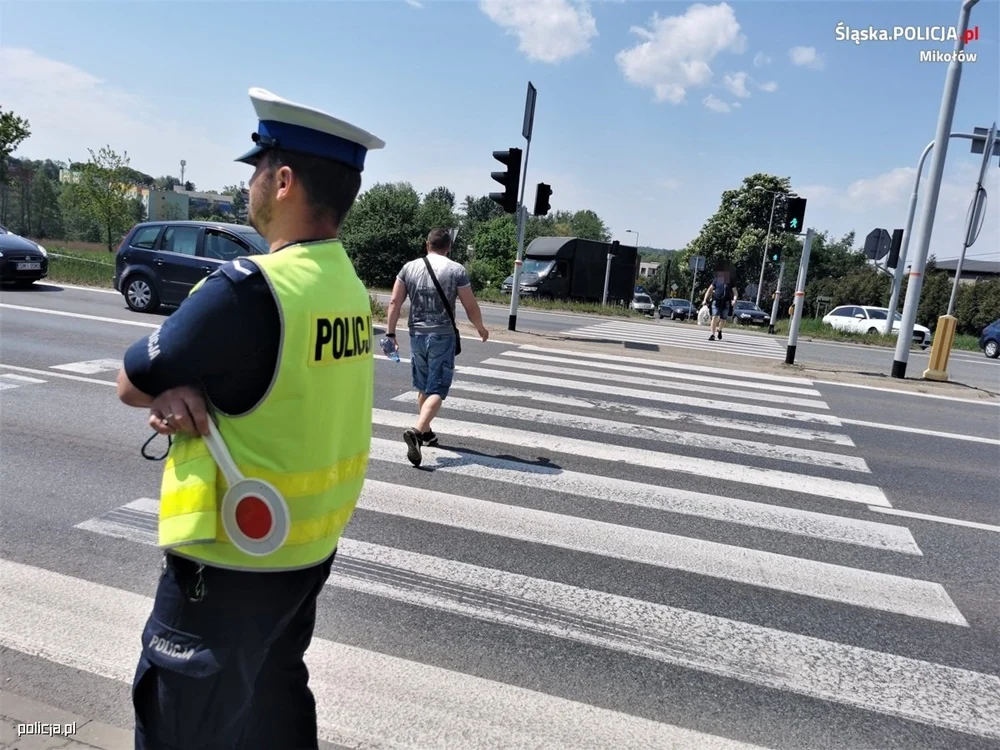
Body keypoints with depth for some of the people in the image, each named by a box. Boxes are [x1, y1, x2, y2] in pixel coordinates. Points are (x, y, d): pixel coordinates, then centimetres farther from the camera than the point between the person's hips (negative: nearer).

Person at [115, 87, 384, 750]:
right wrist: (180, 393, -11)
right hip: (308, 544, 8)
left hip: (232, 561, -8)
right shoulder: (348, 285, 0)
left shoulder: (248, 288, -26)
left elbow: (130, 384, -13)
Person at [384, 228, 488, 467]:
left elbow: (395, 302, 1)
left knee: (423, 387, 20)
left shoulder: (410, 267, 4)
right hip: (442, 336, -4)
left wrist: (390, 332, 7)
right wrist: (481, 329, 13)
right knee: (437, 390, -4)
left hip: (417, 335, 4)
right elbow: (471, 307, -3)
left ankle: (426, 432, 32)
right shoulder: (456, 270, -5)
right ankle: (416, 431, -22)